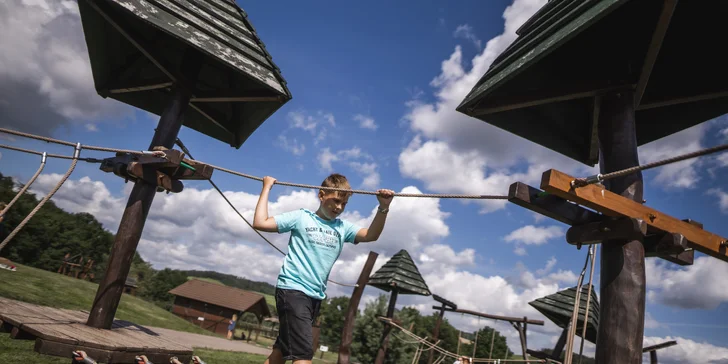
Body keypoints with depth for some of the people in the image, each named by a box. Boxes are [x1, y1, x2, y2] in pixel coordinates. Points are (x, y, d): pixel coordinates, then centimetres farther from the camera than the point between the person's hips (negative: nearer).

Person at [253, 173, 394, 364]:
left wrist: (383, 208, -18)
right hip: (292, 289, -6)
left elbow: (371, 235, -6)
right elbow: (260, 223, -7)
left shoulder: (343, 227, 9)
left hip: (316, 296, 6)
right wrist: (267, 188, -3)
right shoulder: (301, 217, -2)